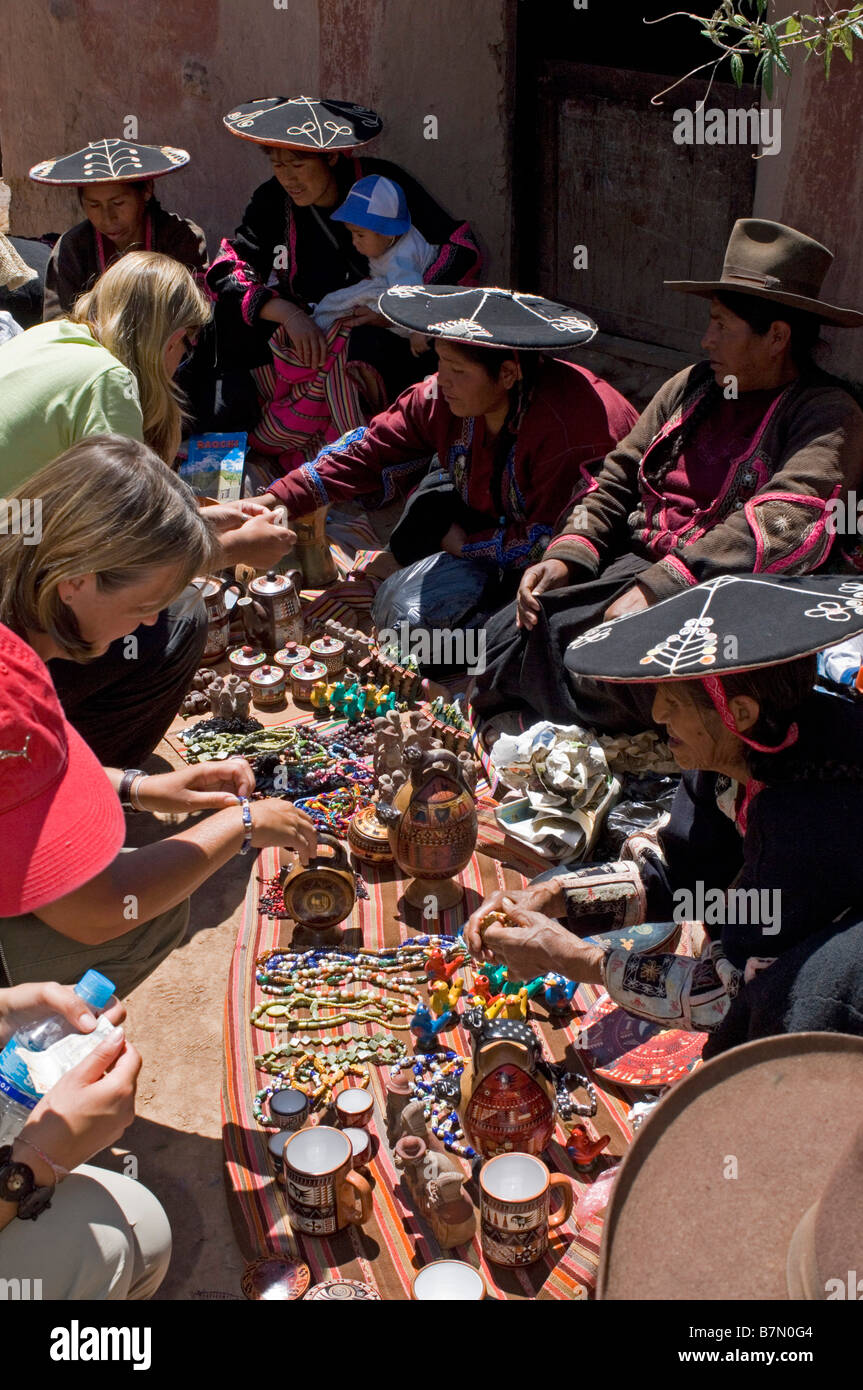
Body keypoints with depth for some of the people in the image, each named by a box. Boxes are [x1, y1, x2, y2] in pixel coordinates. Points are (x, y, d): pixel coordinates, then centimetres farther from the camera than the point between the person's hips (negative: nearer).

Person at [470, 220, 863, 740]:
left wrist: (658, 587, -30)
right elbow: (618, 478, 17)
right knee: (508, 630, -17)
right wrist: (567, 556, -3)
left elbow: (786, 523, -23)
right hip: (634, 565, 7)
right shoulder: (694, 386, 16)